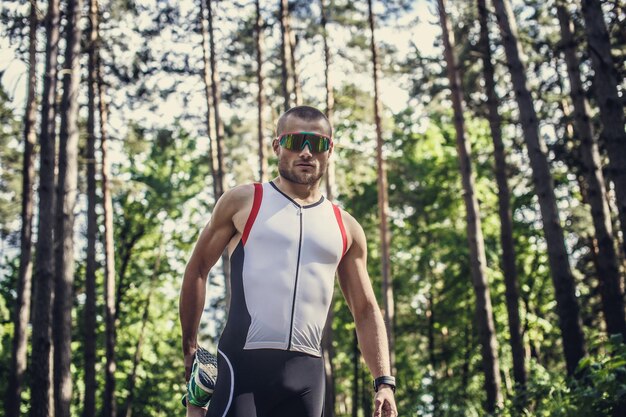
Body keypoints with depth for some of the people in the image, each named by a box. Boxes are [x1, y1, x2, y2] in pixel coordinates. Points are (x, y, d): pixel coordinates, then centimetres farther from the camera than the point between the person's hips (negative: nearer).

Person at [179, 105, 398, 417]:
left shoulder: (345, 228, 15)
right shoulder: (244, 202, 6)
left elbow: (366, 311, 17)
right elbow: (197, 268, 11)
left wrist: (383, 380, 5)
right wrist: (190, 347, 7)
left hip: (307, 372, 4)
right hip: (243, 364, -3)